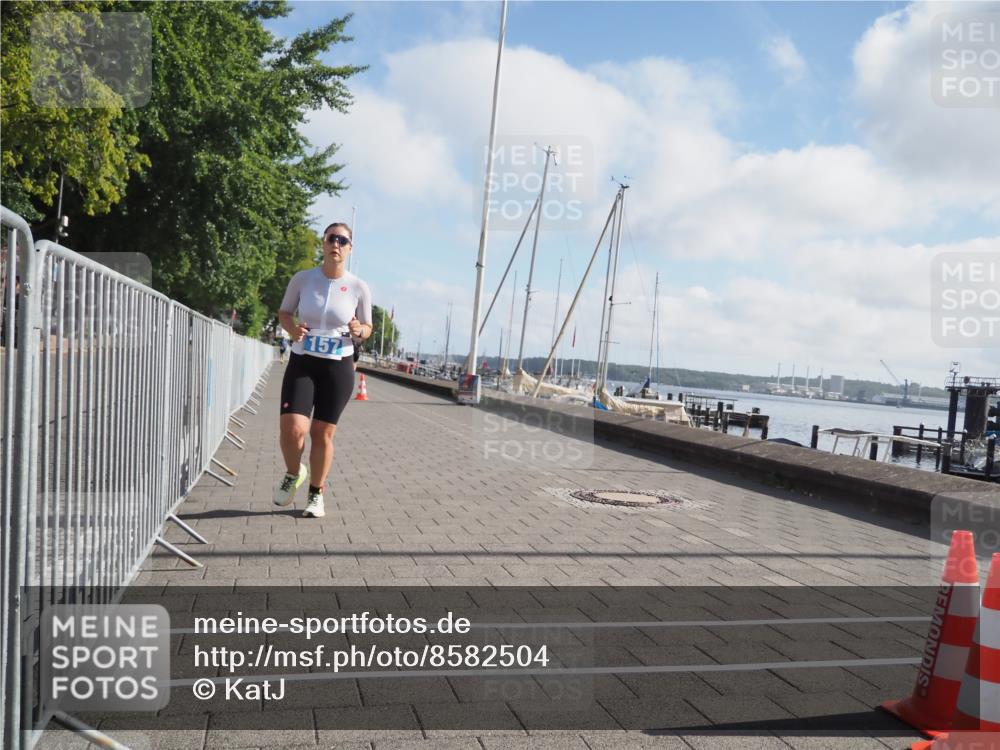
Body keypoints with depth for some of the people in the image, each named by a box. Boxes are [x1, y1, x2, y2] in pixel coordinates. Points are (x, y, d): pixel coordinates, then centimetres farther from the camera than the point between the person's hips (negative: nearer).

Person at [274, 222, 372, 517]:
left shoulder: (358, 288, -4)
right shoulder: (302, 279, -3)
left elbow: (367, 328, 7)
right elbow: (284, 312, 10)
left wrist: (358, 330, -17)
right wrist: (291, 328, -12)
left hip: (339, 367, 0)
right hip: (302, 363, 0)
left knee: (323, 433, 4)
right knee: (292, 428, -14)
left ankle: (316, 495, 24)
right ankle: (293, 474, 19)